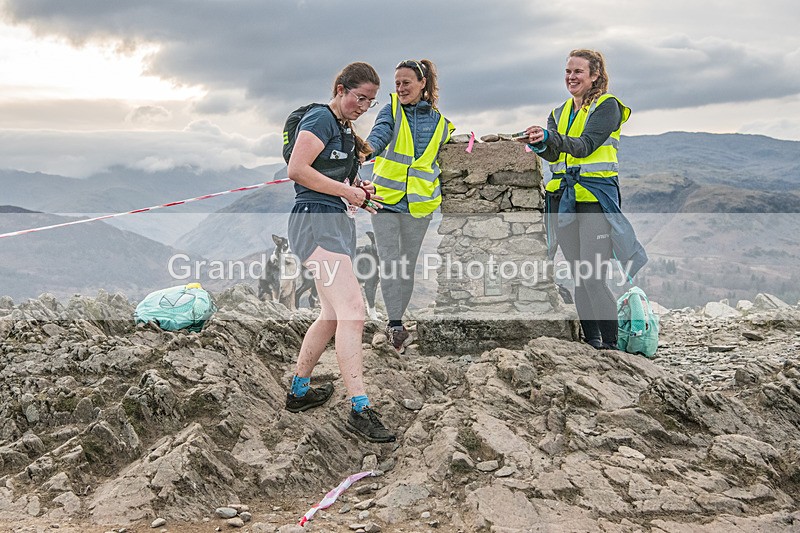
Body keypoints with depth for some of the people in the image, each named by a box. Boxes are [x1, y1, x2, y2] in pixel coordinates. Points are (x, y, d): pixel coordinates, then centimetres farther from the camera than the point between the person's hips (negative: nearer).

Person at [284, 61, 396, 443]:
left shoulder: (345, 130, 23)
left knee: (332, 315, 15)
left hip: (337, 224, 11)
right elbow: (297, 170, -17)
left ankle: (299, 391, 27)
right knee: (352, 311, -19)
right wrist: (347, 191, -13)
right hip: (314, 220, -11)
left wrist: (359, 189, 12)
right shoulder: (320, 118, -7)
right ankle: (360, 410, -21)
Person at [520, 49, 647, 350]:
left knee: (593, 278, -13)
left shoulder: (607, 106, -1)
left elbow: (585, 145, -16)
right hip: (563, 198, 6)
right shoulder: (560, 112, 19)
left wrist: (550, 137, -30)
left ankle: (610, 344, -4)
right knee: (577, 277, 7)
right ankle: (590, 340, 16)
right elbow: (553, 154, 4)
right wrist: (540, 144, -18)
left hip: (596, 197, -6)